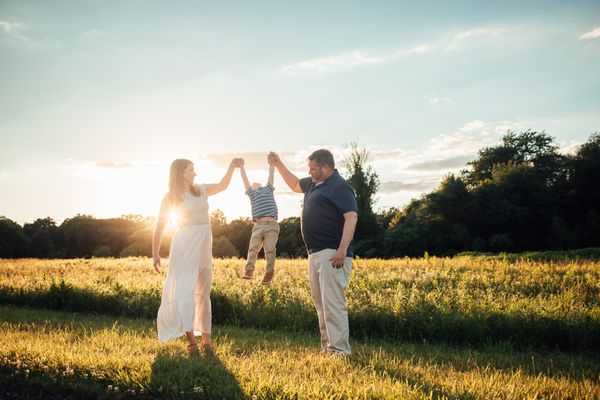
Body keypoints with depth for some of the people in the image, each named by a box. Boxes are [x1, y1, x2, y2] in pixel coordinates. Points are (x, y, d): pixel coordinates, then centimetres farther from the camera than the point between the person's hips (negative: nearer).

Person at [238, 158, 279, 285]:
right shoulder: (252, 193, 26)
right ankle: (248, 271, -22)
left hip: (272, 225, 0)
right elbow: (245, 179, 29)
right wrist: (241, 166, 34)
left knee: (270, 249, -14)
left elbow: (271, 174, 32)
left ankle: (269, 273, -20)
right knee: (253, 248, -16)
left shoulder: (268, 189, 30)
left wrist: (272, 163, 36)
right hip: (258, 225, 0)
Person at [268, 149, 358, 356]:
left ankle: (340, 350, -10)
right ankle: (327, 346, 17)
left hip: (332, 254, -10)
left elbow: (351, 217, -20)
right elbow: (295, 184, 38)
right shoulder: (314, 184, 18)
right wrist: (278, 164, 30)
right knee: (320, 303, 11)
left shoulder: (340, 187, -10)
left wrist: (343, 250, -28)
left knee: (333, 302, -12)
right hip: (315, 253, 10)